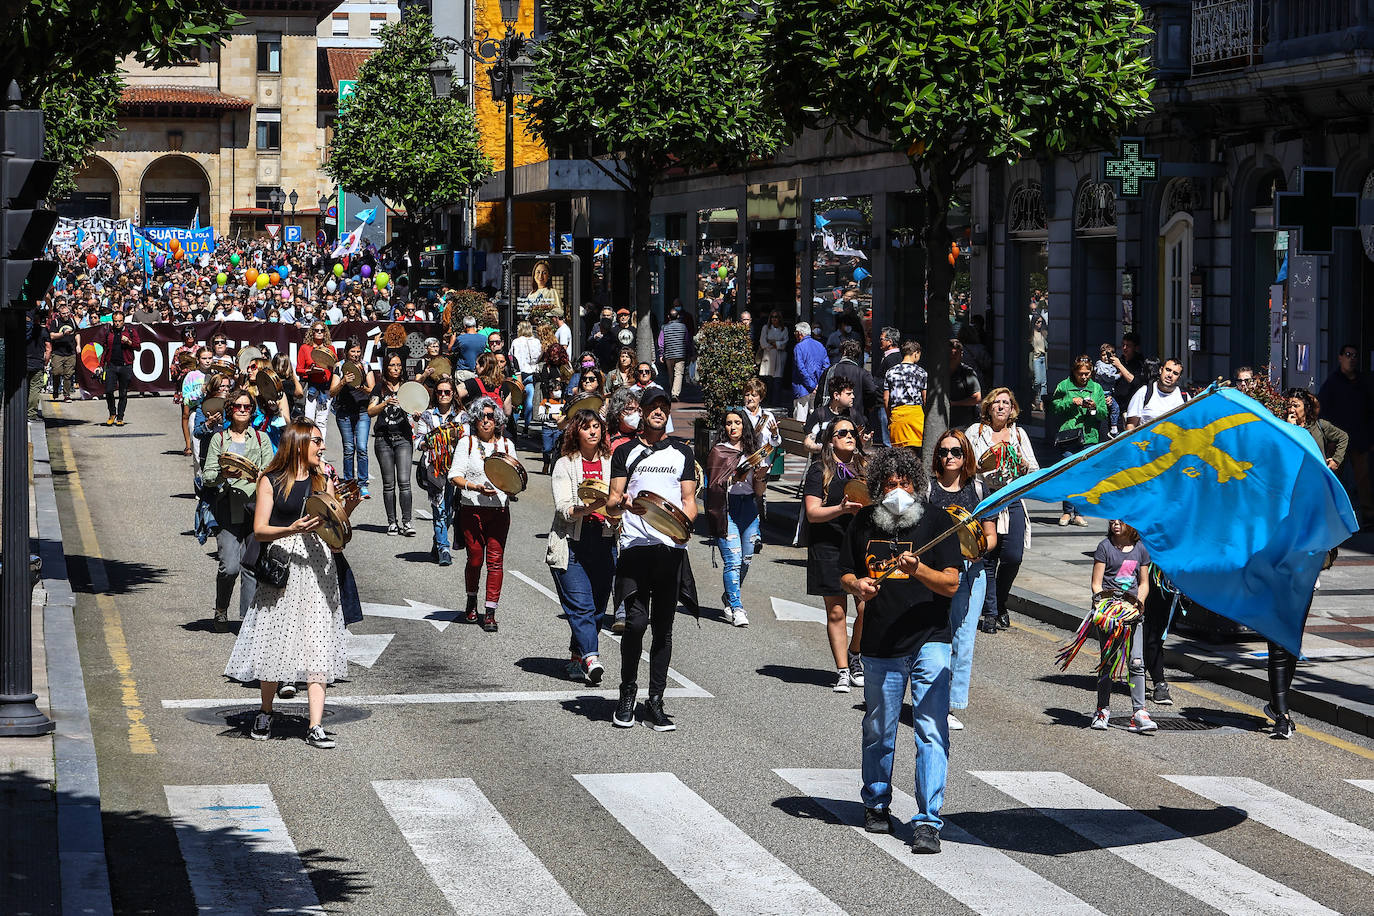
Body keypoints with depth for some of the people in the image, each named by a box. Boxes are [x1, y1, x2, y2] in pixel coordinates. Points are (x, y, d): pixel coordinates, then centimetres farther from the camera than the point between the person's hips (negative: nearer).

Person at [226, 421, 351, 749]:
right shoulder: (271, 481, 1)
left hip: (316, 565, 3)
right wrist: (292, 529, -20)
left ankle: (315, 727, -10)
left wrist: (350, 504, -5)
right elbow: (259, 530, -5)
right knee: (275, 643, 3)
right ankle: (265, 713, 26)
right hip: (281, 567, -3)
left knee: (317, 645, -6)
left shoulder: (322, 480, 13)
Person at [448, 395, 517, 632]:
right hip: (472, 509, -1)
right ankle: (472, 601, 30)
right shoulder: (467, 443, 3)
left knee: (495, 559, -5)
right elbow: (455, 475, -2)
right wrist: (476, 487, -18)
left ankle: (490, 612, -1)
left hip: (499, 509, 1)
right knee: (475, 559, 3)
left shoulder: (506, 445, 11)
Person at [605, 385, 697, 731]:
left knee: (663, 626, 2)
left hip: (672, 547, 2)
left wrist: (685, 521, -5)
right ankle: (627, 695, 4)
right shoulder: (625, 452, 12)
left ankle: (655, 703, 7)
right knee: (636, 621, -11)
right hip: (636, 546, -2)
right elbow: (612, 501, 8)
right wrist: (624, 503, -16)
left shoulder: (682, 453, 18)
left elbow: (689, 499, 16)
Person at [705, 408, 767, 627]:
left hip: (749, 507, 5)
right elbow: (714, 484, -7)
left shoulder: (754, 452, 14)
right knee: (733, 560, -12)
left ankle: (729, 597, 29)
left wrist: (760, 478, -7)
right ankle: (736, 608, -10)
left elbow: (759, 492, 13)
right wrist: (734, 478, -22)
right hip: (726, 508, -5)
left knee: (746, 560, 6)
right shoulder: (718, 451, 3)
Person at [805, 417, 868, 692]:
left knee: (866, 609, -6)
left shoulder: (865, 469, 14)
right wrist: (842, 509, -21)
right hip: (829, 548, -3)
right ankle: (842, 671, 9)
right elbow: (812, 513, -6)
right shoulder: (820, 471, 1)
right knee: (836, 612, 0)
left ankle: (853, 655, 19)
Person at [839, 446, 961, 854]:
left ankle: (928, 821, -8)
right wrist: (856, 585, -7)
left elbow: (952, 584, -6)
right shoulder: (864, 523, 7)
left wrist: (919, 570, -24)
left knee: (931, 731, -10)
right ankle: (876, 805, 34)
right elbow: (845, 573, 16)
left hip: (929, 641, -3)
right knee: (878, 731, 14)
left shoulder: (936, 522, -2)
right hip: (880, 646, 3)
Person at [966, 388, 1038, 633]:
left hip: (1013, 500, 2)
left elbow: (1035, 471, 13)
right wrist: (984, 463, -13)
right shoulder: (975, 432, 7)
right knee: (987, 558, -4)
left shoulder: (1019, 433, 14)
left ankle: (1000, 604, 16)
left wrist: (1023, 465, -8)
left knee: (1013, 556, -7)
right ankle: (990, 613, 5)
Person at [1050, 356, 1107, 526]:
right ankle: (1067, 512, 4)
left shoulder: (1096, 388, 13)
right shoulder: (1064, 386, 7)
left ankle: (1078, 514, 6)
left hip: (1089, 439, 2)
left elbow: (1104, 413, 12)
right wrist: (1071, 402, -9)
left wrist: (1095, 407, -9)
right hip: (1068, 438, -2)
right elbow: (1055, 408, 4)